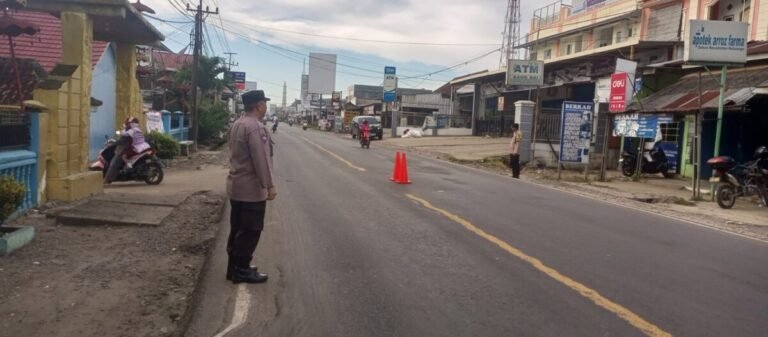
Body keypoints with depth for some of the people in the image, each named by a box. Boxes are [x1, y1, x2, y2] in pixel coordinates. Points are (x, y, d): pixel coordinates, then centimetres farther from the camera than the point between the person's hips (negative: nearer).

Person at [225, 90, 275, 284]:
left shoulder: (238, 124, 13)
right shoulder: (255, 127, -20)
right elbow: (261, 160, -25)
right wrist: (270, 185, -20)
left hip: (236, 185, 10)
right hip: (251, 189, -10)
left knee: (238, 229, 16)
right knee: (250, 231, 0)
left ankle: (235, 267, 25)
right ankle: (241, 270, 7)